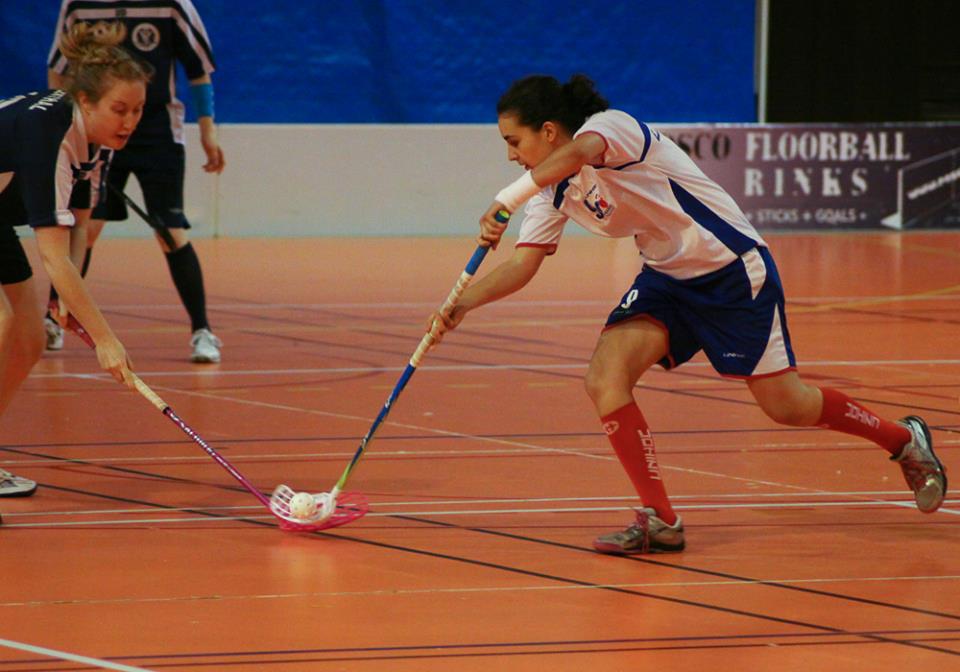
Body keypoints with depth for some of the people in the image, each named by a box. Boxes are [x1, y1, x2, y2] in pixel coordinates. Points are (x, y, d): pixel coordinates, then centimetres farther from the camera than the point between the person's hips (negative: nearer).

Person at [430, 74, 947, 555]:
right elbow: (522, 265, -1)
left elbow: (579, 152, -46)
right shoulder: (554, 190, 2)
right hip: (667, 279, 7)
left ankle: (904, 441, 27)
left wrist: (507, 200, -54)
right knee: (605, 379, -16)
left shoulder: (613, 126, -22)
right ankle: (659, 521, -11)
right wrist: (462, 305, -16)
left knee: (786, 405, 1)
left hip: (733, 269, -7)